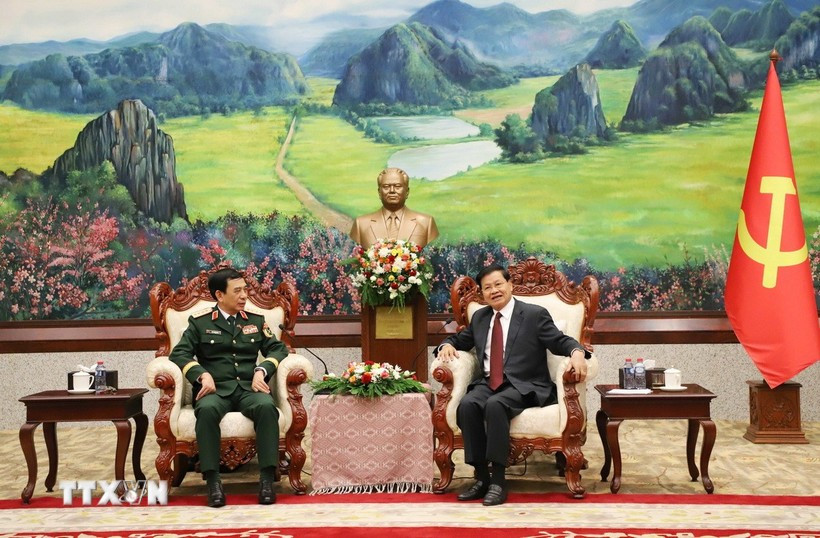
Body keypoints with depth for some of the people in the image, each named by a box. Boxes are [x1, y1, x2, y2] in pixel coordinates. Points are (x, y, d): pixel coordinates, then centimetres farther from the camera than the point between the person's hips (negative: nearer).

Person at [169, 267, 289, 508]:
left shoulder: (256, 320, 17)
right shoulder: (199, 321, 10)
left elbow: (278, 348, 13)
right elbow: (179, 354, 2)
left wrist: (261, 371, -6)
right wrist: (203, 374, -15)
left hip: (249, 388, 2)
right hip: (216, 389, -2)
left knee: (267, 406, -35)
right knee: (207, 410, -39)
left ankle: (267, 479, -33)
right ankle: (213, 481, -35)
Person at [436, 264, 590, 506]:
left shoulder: (535, 314, 2)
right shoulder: (479, 317, 18)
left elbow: (561, 341, -3)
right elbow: (460, 340, 30)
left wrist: (577, 352, -26)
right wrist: (447, 345, 5)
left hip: (523, 386, -4)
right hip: (488, 383, 5)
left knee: (495, 405, -36)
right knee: (467, 405, -29)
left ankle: (498, 481, -31)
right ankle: (481, 477, -22)